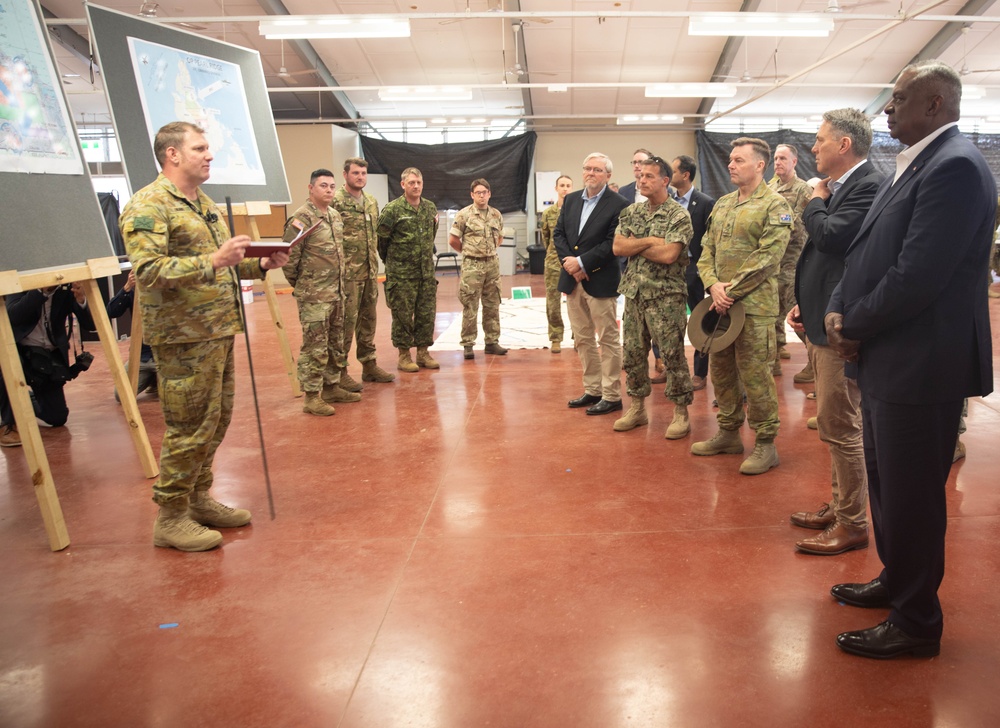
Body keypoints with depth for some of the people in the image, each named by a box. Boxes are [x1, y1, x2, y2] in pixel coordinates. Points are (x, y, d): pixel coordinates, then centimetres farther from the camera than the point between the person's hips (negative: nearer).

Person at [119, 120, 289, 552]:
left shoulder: (203, 203, 19)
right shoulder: (148, 206, -11)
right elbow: (147, 271, -23)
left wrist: (260, 264, 8)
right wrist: (212, 262, -30)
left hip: (218, 330, 9)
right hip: (184, 336, -9)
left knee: (217, 419, 15)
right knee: (190, 426, -4)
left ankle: (199, 499, 30)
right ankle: (171, 518, 11)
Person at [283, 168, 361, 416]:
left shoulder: (336, 215, 11)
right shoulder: (302, 218, -13)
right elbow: (289, 256, -13)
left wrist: (339, 282, 16)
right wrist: (299, 284, -3)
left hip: (337, 292, 8)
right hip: (314, 295, -8)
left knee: (336, 344, 15)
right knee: (315, 346, -4)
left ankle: (331, 386, 28)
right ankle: (311, 396, 4)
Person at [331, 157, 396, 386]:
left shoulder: (372, 202, 14)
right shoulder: (335, 201, -10)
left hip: (370, 271, 8)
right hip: (347, 273, -7)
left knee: (368, 319, 14)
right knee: (346, 320, -4)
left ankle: (369, 364, 24)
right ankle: (340, 372, 5)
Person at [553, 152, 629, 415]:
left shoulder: (618, 204, -8)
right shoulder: (571, 199, 11)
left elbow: (612, 243, -15)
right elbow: (558, 234, 8)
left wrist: (582, 263, -17)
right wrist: (569, 263, -8)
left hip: (600, 281, -6)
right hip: (572, 279, 7)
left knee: (608, 339, 2)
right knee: (582, 339, 13)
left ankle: (612, 396, 9)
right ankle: (592, 390, 24)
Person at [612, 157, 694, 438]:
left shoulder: (678, 216, -8)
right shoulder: (631, 212, 10)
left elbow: (669, 254, -20)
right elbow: (618, 247, -2)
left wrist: (634, 246, -8)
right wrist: (649, 240, -13)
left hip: (666, 296, -6)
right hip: (634, 293, 6)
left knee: (673, 355, 0)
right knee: (633, 353, 11)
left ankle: (681, 413, 11)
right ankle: (637, 408, 24)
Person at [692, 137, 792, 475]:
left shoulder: (774, 205, -7)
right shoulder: (722, 204, 15)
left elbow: (767, 257, -16)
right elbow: (707, 250, 12)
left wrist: (731, 291, -16)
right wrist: (713, 285, -6)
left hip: (753, 304, -7)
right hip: (720, 303, 7)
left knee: (754, 374, -3)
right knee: (721, 370, 14)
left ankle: (766, 444, 11)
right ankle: (728, 433, 28)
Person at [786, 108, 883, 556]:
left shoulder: (868, 187, -15)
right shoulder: (841, 188, 15)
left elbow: (830, 236, -28)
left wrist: (816, 200, -8)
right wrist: (804, 304, 13)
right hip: (822, 324, 10)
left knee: (839, 427, -3)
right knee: (835, 425, 18)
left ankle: (853, 525, 10)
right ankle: (840, 506, 32)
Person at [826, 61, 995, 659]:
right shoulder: (913, 167, 14)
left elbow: (918, 275, -24)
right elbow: (869, 253, 13)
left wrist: (853, 327, -12)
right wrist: (840, 310, -3)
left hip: (921, 367, -10)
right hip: (888, 361, 10)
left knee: (912, 497, 3)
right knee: (886, 482, 22)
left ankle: (916, 623, 20)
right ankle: (896, 583, 41)